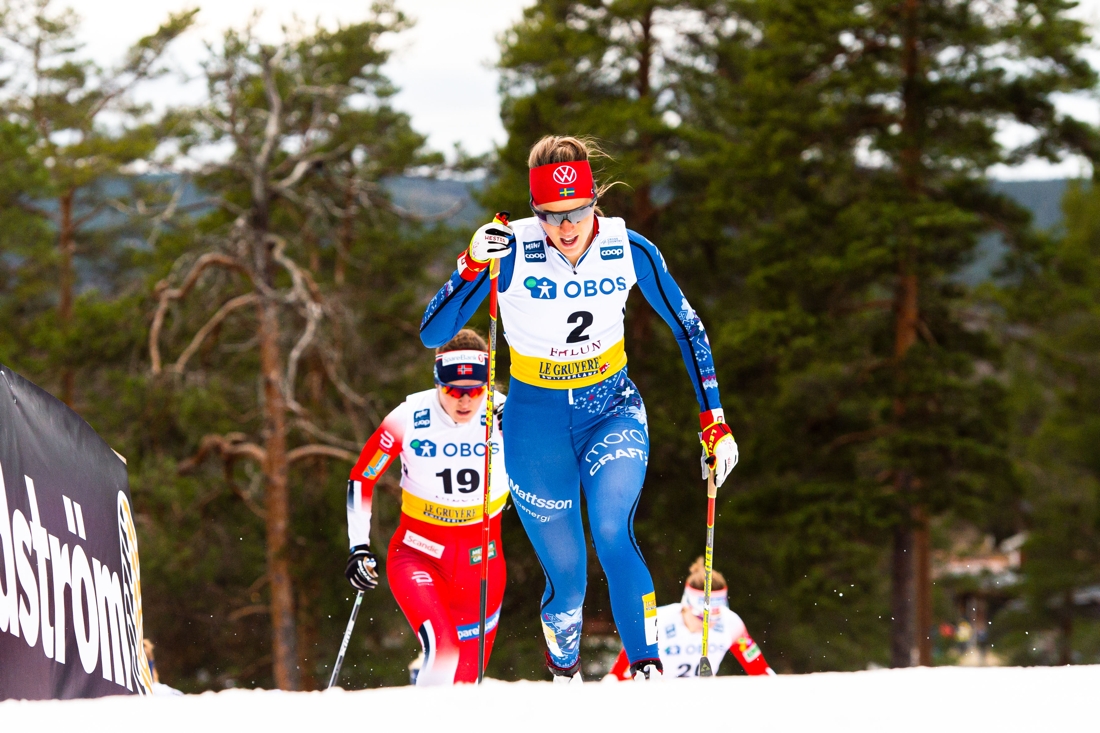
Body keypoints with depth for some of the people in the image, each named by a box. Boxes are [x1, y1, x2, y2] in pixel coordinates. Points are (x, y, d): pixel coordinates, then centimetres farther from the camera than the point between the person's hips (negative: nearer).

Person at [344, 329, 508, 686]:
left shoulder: (505, 414, -13)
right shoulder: (409, 418, -14)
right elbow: (361, 479, -2)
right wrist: (359, 547, -8)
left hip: (480, 559, 2)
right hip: (417, 553, -2)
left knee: (466, 676, 9)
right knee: (442, 646, -28)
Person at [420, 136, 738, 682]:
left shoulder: (628, 249, -13)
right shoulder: (511, 252, -18)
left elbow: (688, 329, 0)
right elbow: (432, 334, -19)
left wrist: (715, 423, -3)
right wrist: (471, 267, -35)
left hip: (613, 412, 0)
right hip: (537, 425, 0)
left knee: (613, 533, -27)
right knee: (567, 579, 3)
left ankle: (648, 673, -22)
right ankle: (564, 675, 32)